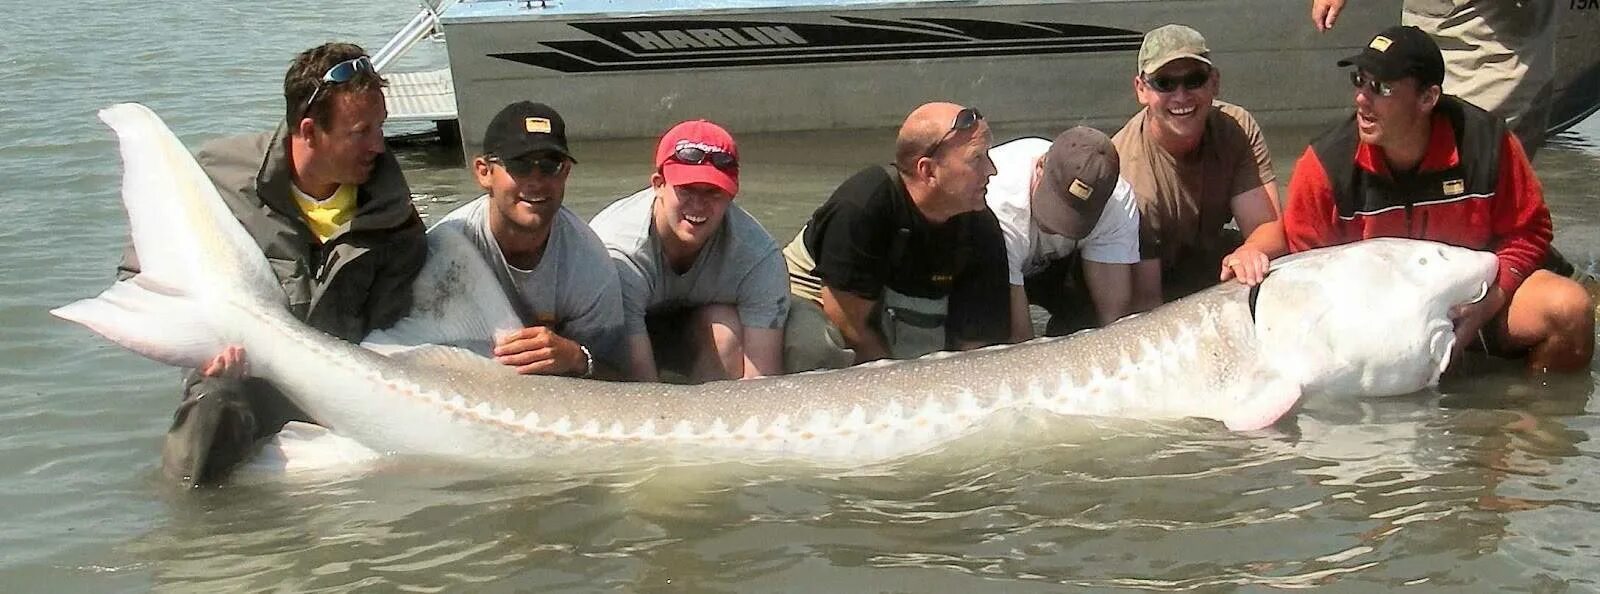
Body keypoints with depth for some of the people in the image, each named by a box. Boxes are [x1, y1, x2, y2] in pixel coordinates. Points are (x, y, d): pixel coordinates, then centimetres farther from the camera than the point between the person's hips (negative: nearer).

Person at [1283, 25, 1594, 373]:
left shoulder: (1486, 142, -14)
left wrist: (1489, 303, -17)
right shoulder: (1325, 165, -15)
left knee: (1570, 309, -23)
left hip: (1472, 295, 1)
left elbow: (1526, 232, -2)